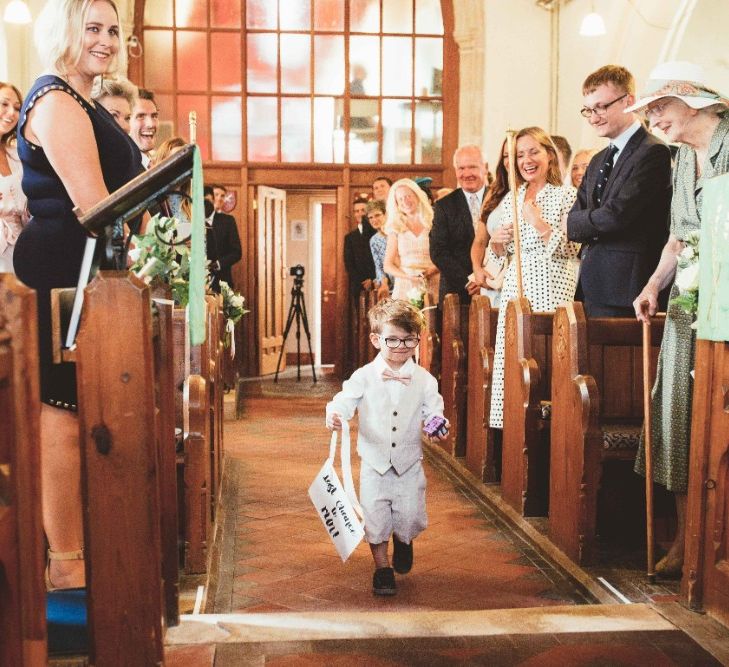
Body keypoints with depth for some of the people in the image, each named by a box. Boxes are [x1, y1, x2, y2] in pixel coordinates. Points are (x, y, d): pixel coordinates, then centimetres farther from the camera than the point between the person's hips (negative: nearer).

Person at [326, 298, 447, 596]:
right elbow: (344, 401, -12)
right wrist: (334, 415, -34)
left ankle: (403, 542, 41)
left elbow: (434, 410, 0)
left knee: (411, 518, 5)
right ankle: (382, 569, 24)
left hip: (409, 462, 1)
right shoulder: (364, 377, -7)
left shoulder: (424, 379, -3)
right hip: (374, 462, -1)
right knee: (375, 519, 4)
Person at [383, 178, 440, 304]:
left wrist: (431, 271, -15)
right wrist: (407, 276, -10)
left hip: (432, 288, -1)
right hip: (405, 288, 1)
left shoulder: (434, 224, 6)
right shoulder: (395, 229, 9)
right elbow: (388, 266, 7)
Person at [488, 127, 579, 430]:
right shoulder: (511, 199, 15)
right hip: (515, 287, 5)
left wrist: (539, 223, -17)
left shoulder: (567, 195, -2)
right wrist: (496, 241, 0)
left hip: (550, 288, -5)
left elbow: (569, 249, -9)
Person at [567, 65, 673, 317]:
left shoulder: (654, 152, -10)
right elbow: (574, 217, 12)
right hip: (591, 289, 8)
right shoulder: (598, 161, 20)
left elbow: (616, 216, -17)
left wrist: (572, 223, -2)